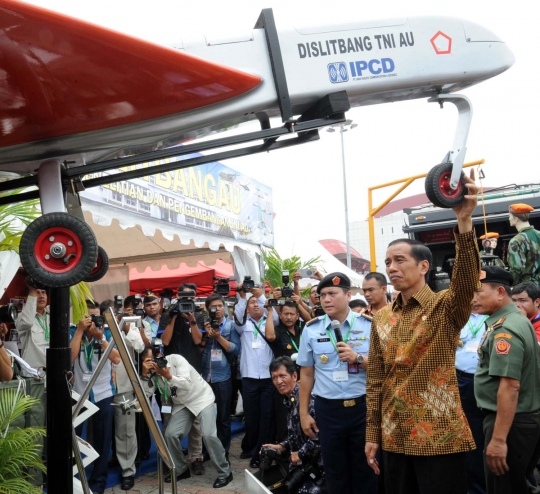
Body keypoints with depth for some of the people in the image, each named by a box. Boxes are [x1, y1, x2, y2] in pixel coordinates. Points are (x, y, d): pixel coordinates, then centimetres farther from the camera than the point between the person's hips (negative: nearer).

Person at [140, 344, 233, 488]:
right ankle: (181, 469, 13)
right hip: (181, 404, 6)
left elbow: (187, 384, -30)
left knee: (208, 434, -21)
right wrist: (144, 374, -25)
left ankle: (225, 473, -5)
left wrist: (169, 376, -41)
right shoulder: (152, 372, -4)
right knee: (170, 434, -10)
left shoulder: (176, 359, -21)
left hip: (202, 398, -6)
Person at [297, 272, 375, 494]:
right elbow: (307, 374, 7)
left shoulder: (369, 325, -3)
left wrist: (358, 358, -18)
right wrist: (304, 413, 7)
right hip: (328, 410, 1)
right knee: (335, 473, 13)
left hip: (363, 407, -1)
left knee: (366, 471, 10)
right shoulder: (311, 329, 2)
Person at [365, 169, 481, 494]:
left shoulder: (447, 307, -7)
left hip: (441, 438, -5)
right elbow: (376, 380, 11)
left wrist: (464, 221, -43)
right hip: (395, 439, 5)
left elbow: (467, 278, -30)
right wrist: (373, 434, 9)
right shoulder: (381, 318, 7)